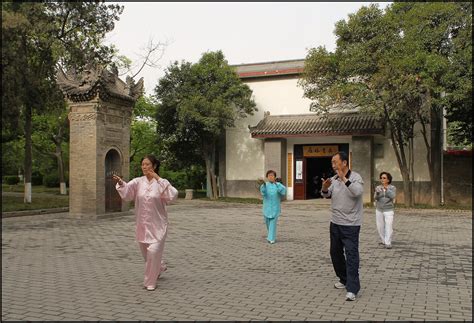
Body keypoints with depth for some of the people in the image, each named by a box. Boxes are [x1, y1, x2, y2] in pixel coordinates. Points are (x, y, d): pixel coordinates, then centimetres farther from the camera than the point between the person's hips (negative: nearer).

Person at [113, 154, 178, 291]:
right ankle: (160, 267, 48)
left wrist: (158, 179, -27)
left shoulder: (162, 183, -8)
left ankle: (150, 282, 7)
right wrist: (120, 182, -40)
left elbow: (173, 195, -26)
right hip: (142, 224, 4)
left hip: (157, 224, -4)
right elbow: (126, 190, -19)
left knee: (153, 252, -13)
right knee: (146, 253, 17)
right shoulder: (138, 182, -1)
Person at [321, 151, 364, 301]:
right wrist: (325, 188, -15)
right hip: (335, 222, 7)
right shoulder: (334, 179, 5)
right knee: (335, 252, 16)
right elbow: (326, 195, 6)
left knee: (351, 255, -10)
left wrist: (344, 179, -31)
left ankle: (352, 289, -9)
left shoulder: (355, 177, -11)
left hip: (351, 224, -7)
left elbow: (358, 191, -28)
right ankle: (344, 279, 34)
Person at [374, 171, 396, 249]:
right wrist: (377, 193, -28)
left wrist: (387, 189, -25)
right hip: (379, 210, 3)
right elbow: (375, 197, -8)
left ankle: (388, 243, -10)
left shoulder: (392, 188, 0)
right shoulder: (378, 188, 4)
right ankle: (384, 240, 23)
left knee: (389, 227, -11)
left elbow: (393, 196, -16)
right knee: (380, 227, 7)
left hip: (388, 210, -3)